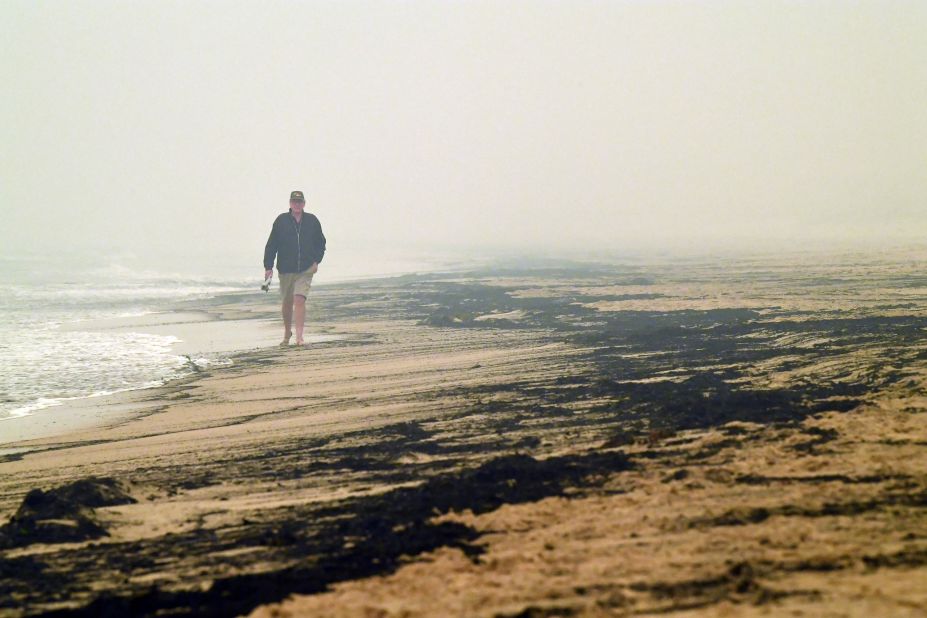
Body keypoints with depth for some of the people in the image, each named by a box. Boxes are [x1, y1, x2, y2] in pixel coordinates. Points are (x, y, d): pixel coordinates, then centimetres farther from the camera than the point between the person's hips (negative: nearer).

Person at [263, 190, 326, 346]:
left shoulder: (312, 221, 4)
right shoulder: (281, 221, 0)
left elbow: (320, 243, 14)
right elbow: (271, 245, 2)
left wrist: (316, 261, 1)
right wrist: (268, 266, -2)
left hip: (306, 270, -1)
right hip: (286, 269, 1)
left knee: (300, 300, -14)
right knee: (287, 302, 12)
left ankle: (299, 336, -16)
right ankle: (287, 332, 32)